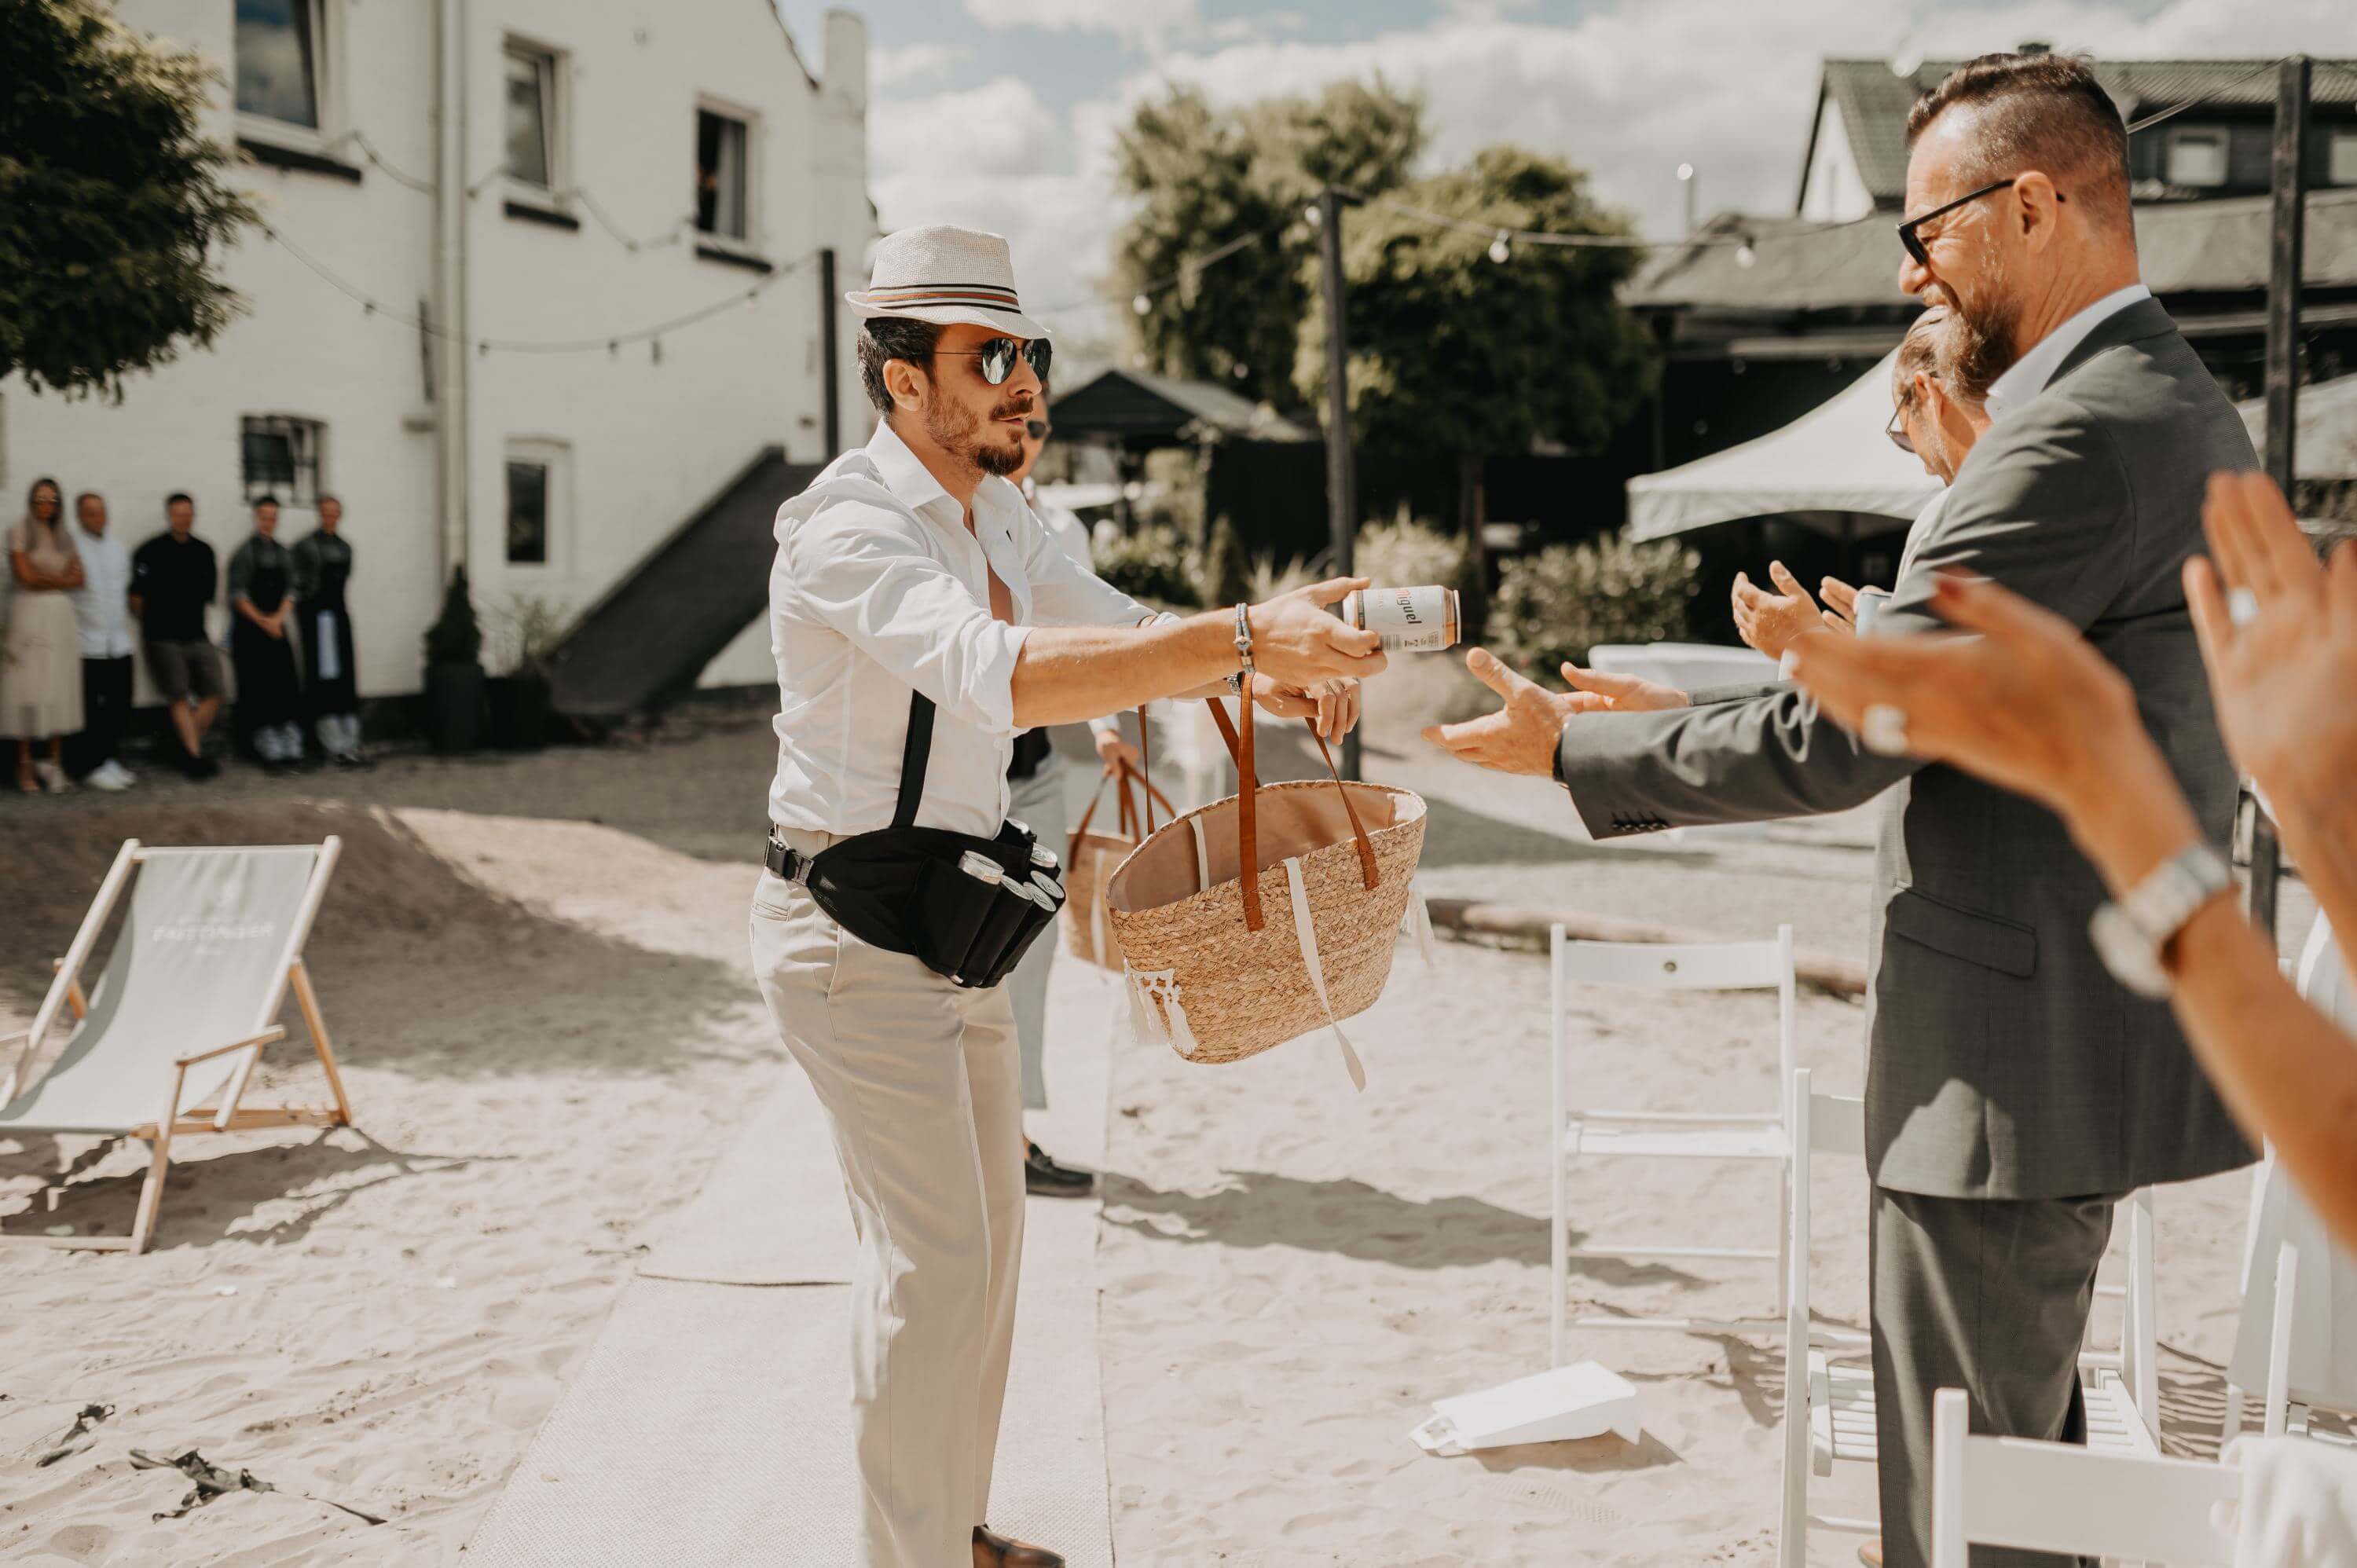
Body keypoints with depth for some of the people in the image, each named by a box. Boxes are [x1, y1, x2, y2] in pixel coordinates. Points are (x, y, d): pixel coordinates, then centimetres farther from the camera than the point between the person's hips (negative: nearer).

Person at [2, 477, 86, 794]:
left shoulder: (65, 536, 15)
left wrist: (44, 578, -5)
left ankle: (54, 762, 7)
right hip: (30, 616, -4)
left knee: (60, 690, 2)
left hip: (62, 617, 4)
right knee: (28, 690, -5)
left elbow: (78, 578, 5)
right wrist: (61, 578, 2)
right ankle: (26, 766, -1)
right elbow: (27, 577, -8)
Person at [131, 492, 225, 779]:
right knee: (180, 699, -7)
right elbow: (137, 597, -2)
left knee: (214, 692, -2)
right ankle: (195, 755, -6)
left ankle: (189, 747, 9)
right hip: (163, 638, -5)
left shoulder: (203, 551, 9)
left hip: (197, 635, 5)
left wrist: (192, 617, 12)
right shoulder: (151, 551, -5)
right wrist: (154, 624, 5)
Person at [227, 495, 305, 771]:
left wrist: (277, 619, -6)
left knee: (285, 685, -2)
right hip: (249, 629, -5)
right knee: (257, 688, -5)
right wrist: (262, 621, -9)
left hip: (276, 628, 5)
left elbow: (290, 590, 9)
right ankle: (266, 747, -3)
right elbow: (238, 594, -7)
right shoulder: (245, 552, -4)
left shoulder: (282, 552, 10)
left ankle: (289, 745, -2)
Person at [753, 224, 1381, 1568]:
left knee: (987, 1233, 16)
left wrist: (1263, 675, -8)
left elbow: (1116, 627, 14)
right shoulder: (847, 530, -22)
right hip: (857, 932, -9)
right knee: (935, 1256, -7)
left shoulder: (996, 518, 7)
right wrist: (1244, 635, -46)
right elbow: (1002, 676, -40)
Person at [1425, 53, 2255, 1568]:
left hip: (2019, 1053, -11)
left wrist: (1571, 749, -10)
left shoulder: (2084, 436, -21)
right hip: (2088, 1028, 11)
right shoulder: (2187, 408, 12)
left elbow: (1836, 744, -21)